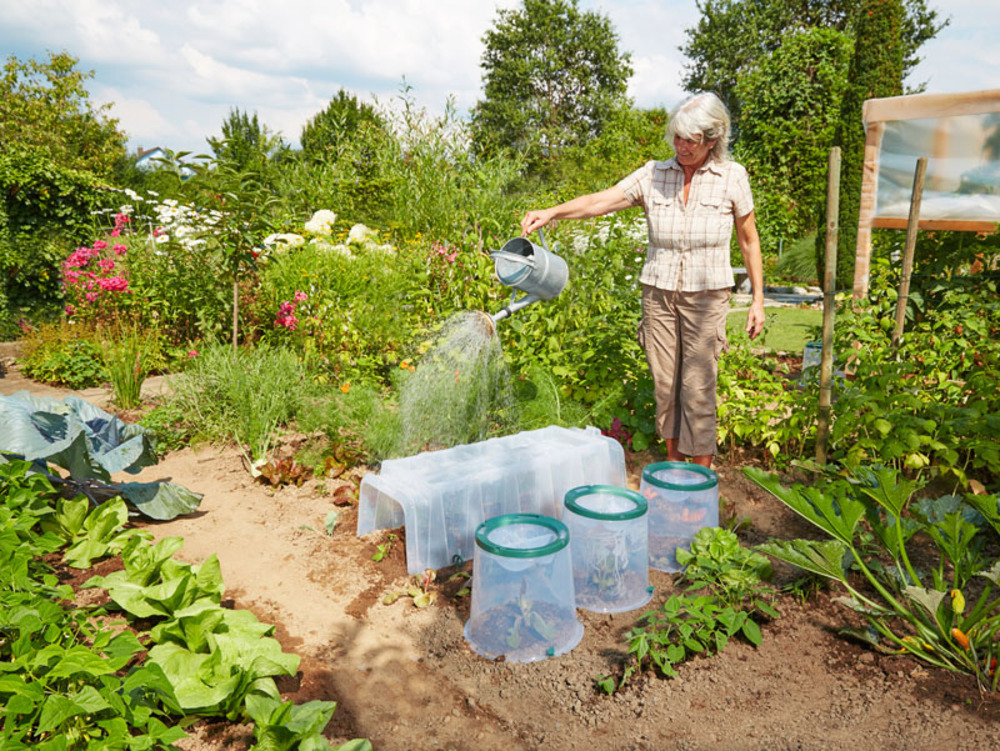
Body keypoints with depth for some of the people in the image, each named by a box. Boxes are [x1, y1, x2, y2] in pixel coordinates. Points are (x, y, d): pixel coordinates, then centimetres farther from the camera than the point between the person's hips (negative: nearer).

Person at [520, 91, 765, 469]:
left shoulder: (732, 177, -1)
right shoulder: (653, 175, 1)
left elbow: (749, 241, 7)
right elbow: (601, 201, -10)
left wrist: (757, 299, 4)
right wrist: (552, 212, -26)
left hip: (706, 296, -2)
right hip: (658, 293, 2)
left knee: (697, 388, -3)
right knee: (664, 384, 7)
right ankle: (673, 461, 26)